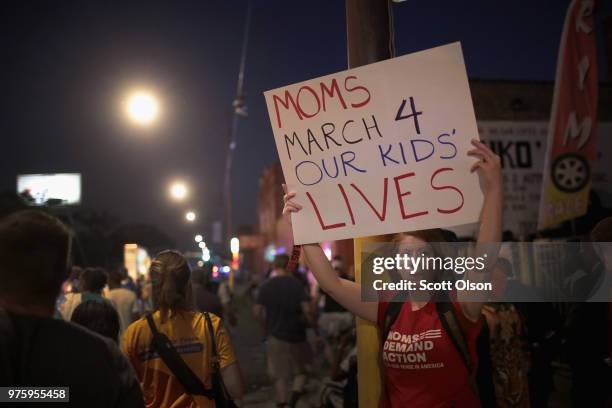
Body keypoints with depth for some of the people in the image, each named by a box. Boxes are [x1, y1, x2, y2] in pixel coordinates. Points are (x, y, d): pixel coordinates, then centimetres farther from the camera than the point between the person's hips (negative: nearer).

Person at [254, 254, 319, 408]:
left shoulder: (266, 286, -2)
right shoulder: (297, 284, -7)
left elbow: (257, 311, -5)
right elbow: (307, 310, -15)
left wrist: (266, 326, 11)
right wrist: (315, 327, -4)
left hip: (276, 335, 1)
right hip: (297, 334, -1)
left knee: (279, 374, 12)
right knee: (300, 370, 14)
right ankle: (296, 392, -10)